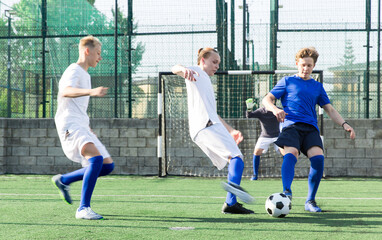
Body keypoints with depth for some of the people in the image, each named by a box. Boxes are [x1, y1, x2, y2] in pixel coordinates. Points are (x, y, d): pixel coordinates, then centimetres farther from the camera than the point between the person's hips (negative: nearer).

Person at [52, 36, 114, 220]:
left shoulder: (85, 74, 25)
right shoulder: (74, 70, -5)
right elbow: (65, 92, -29)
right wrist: (91, 91, -44)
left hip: (81, 127, 10)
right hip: (69, 125, -9)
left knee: (108, 166, 4)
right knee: (96, 158, -29)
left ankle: (64, 180, 19)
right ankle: (83, 208, -27)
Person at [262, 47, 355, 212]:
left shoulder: (317, 86, 24)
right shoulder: (288, 81, 16)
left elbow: (330, 110, 23)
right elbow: (267, 99, 11)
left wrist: (344, 124, 6)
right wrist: (275, 109, -12)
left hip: (310, 128, 2)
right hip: (291, 124, -2)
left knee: (318, 157, -23)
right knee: (291, 154, -32)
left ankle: (310, 201, -12)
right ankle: (287, 192, -41)